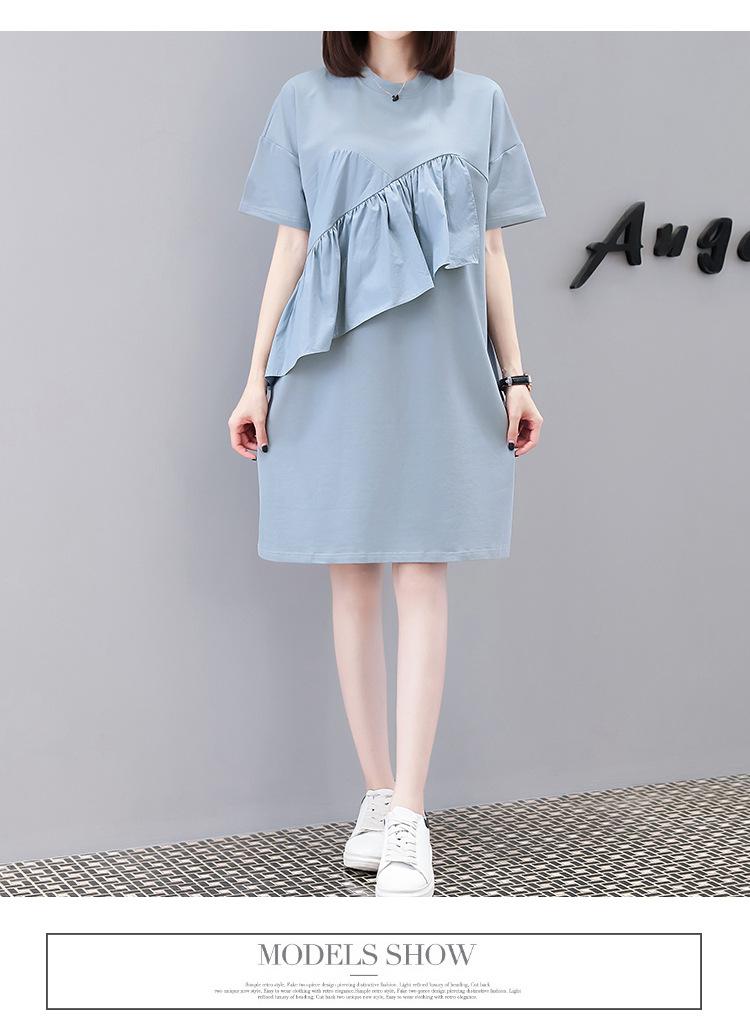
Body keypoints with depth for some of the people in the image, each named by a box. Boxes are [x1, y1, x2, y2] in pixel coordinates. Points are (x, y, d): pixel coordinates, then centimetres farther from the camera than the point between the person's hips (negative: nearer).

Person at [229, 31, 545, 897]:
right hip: (337, 372, 0)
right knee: (352, 583, 4)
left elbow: (491, 253, 11)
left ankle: (409, 820, -3)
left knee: (421, 580, -4)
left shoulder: (479, 104, 10)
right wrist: (257, 378, 4)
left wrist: (514, 376, 7)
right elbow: (290, 248, 8)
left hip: (443, 373, 0)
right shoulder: (306, 102, 8)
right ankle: (378, 796, 15)